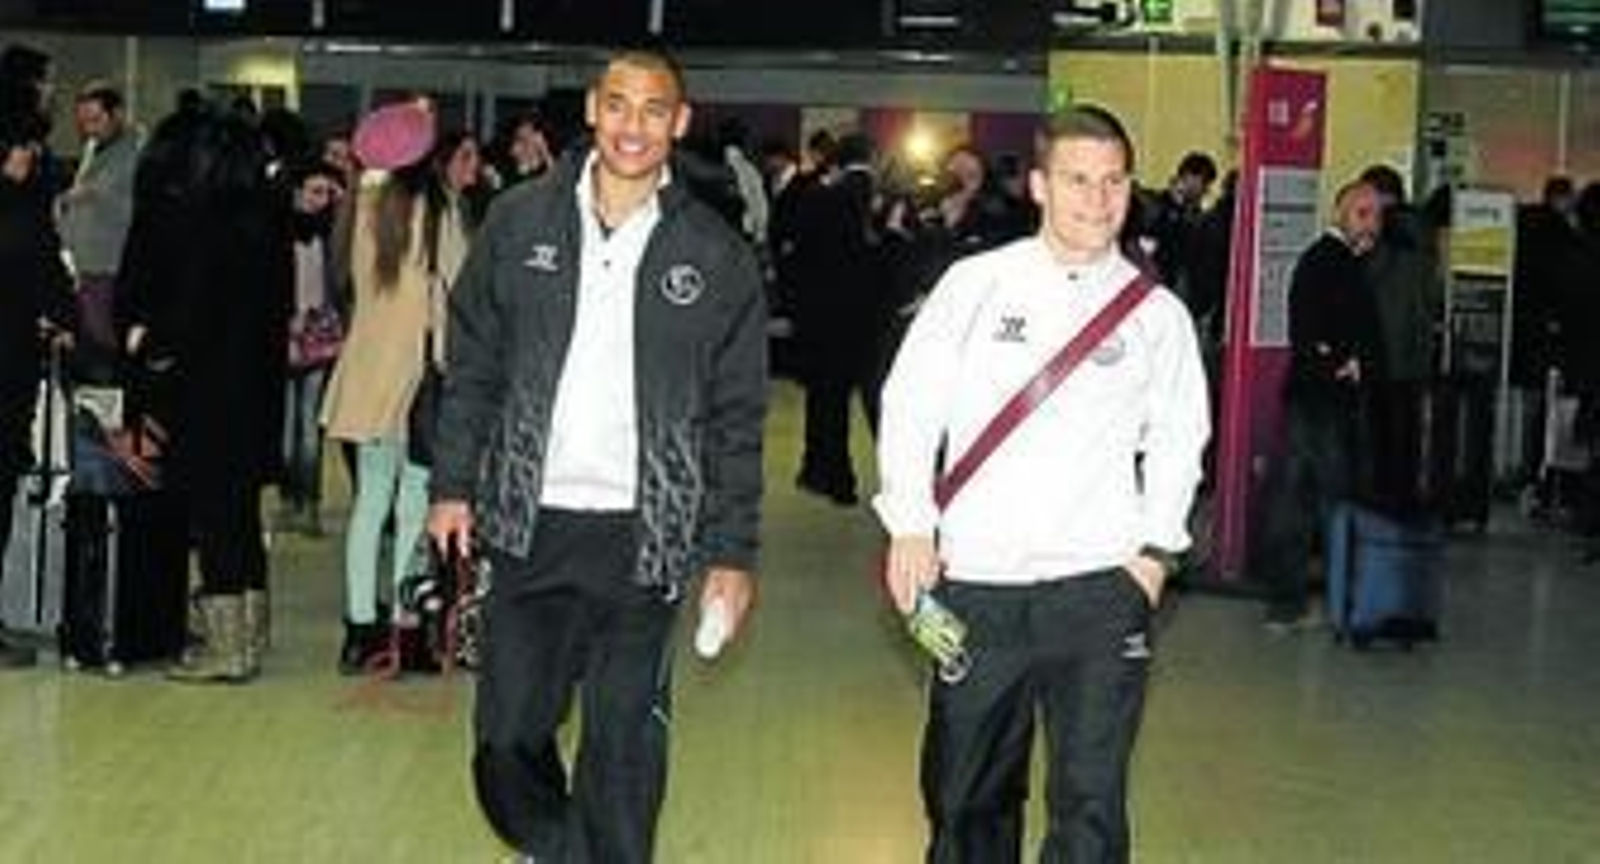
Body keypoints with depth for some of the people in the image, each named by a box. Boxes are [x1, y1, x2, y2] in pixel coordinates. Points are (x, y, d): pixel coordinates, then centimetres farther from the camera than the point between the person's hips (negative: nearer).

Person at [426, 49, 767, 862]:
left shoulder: (715, 255, -1)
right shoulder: (519, 222, 3)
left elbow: (737, 419, 2)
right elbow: (473, 364, 9)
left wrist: (732, 552, -2)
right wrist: (454, 484, 3)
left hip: (642, 538, -1)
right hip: (530, 525, 2)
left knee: (624, 750, 3)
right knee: (507, 736, 7)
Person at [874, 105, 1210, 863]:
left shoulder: (1159, 314, 5)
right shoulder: (975, 284, 2)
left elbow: (1178, 438, 13)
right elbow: (911, 404, 5)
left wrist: (1155, 546, 3)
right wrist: (910, 527, -1)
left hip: (1101, 585, 0)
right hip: (975, 581, 1)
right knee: (966, 796, 12)